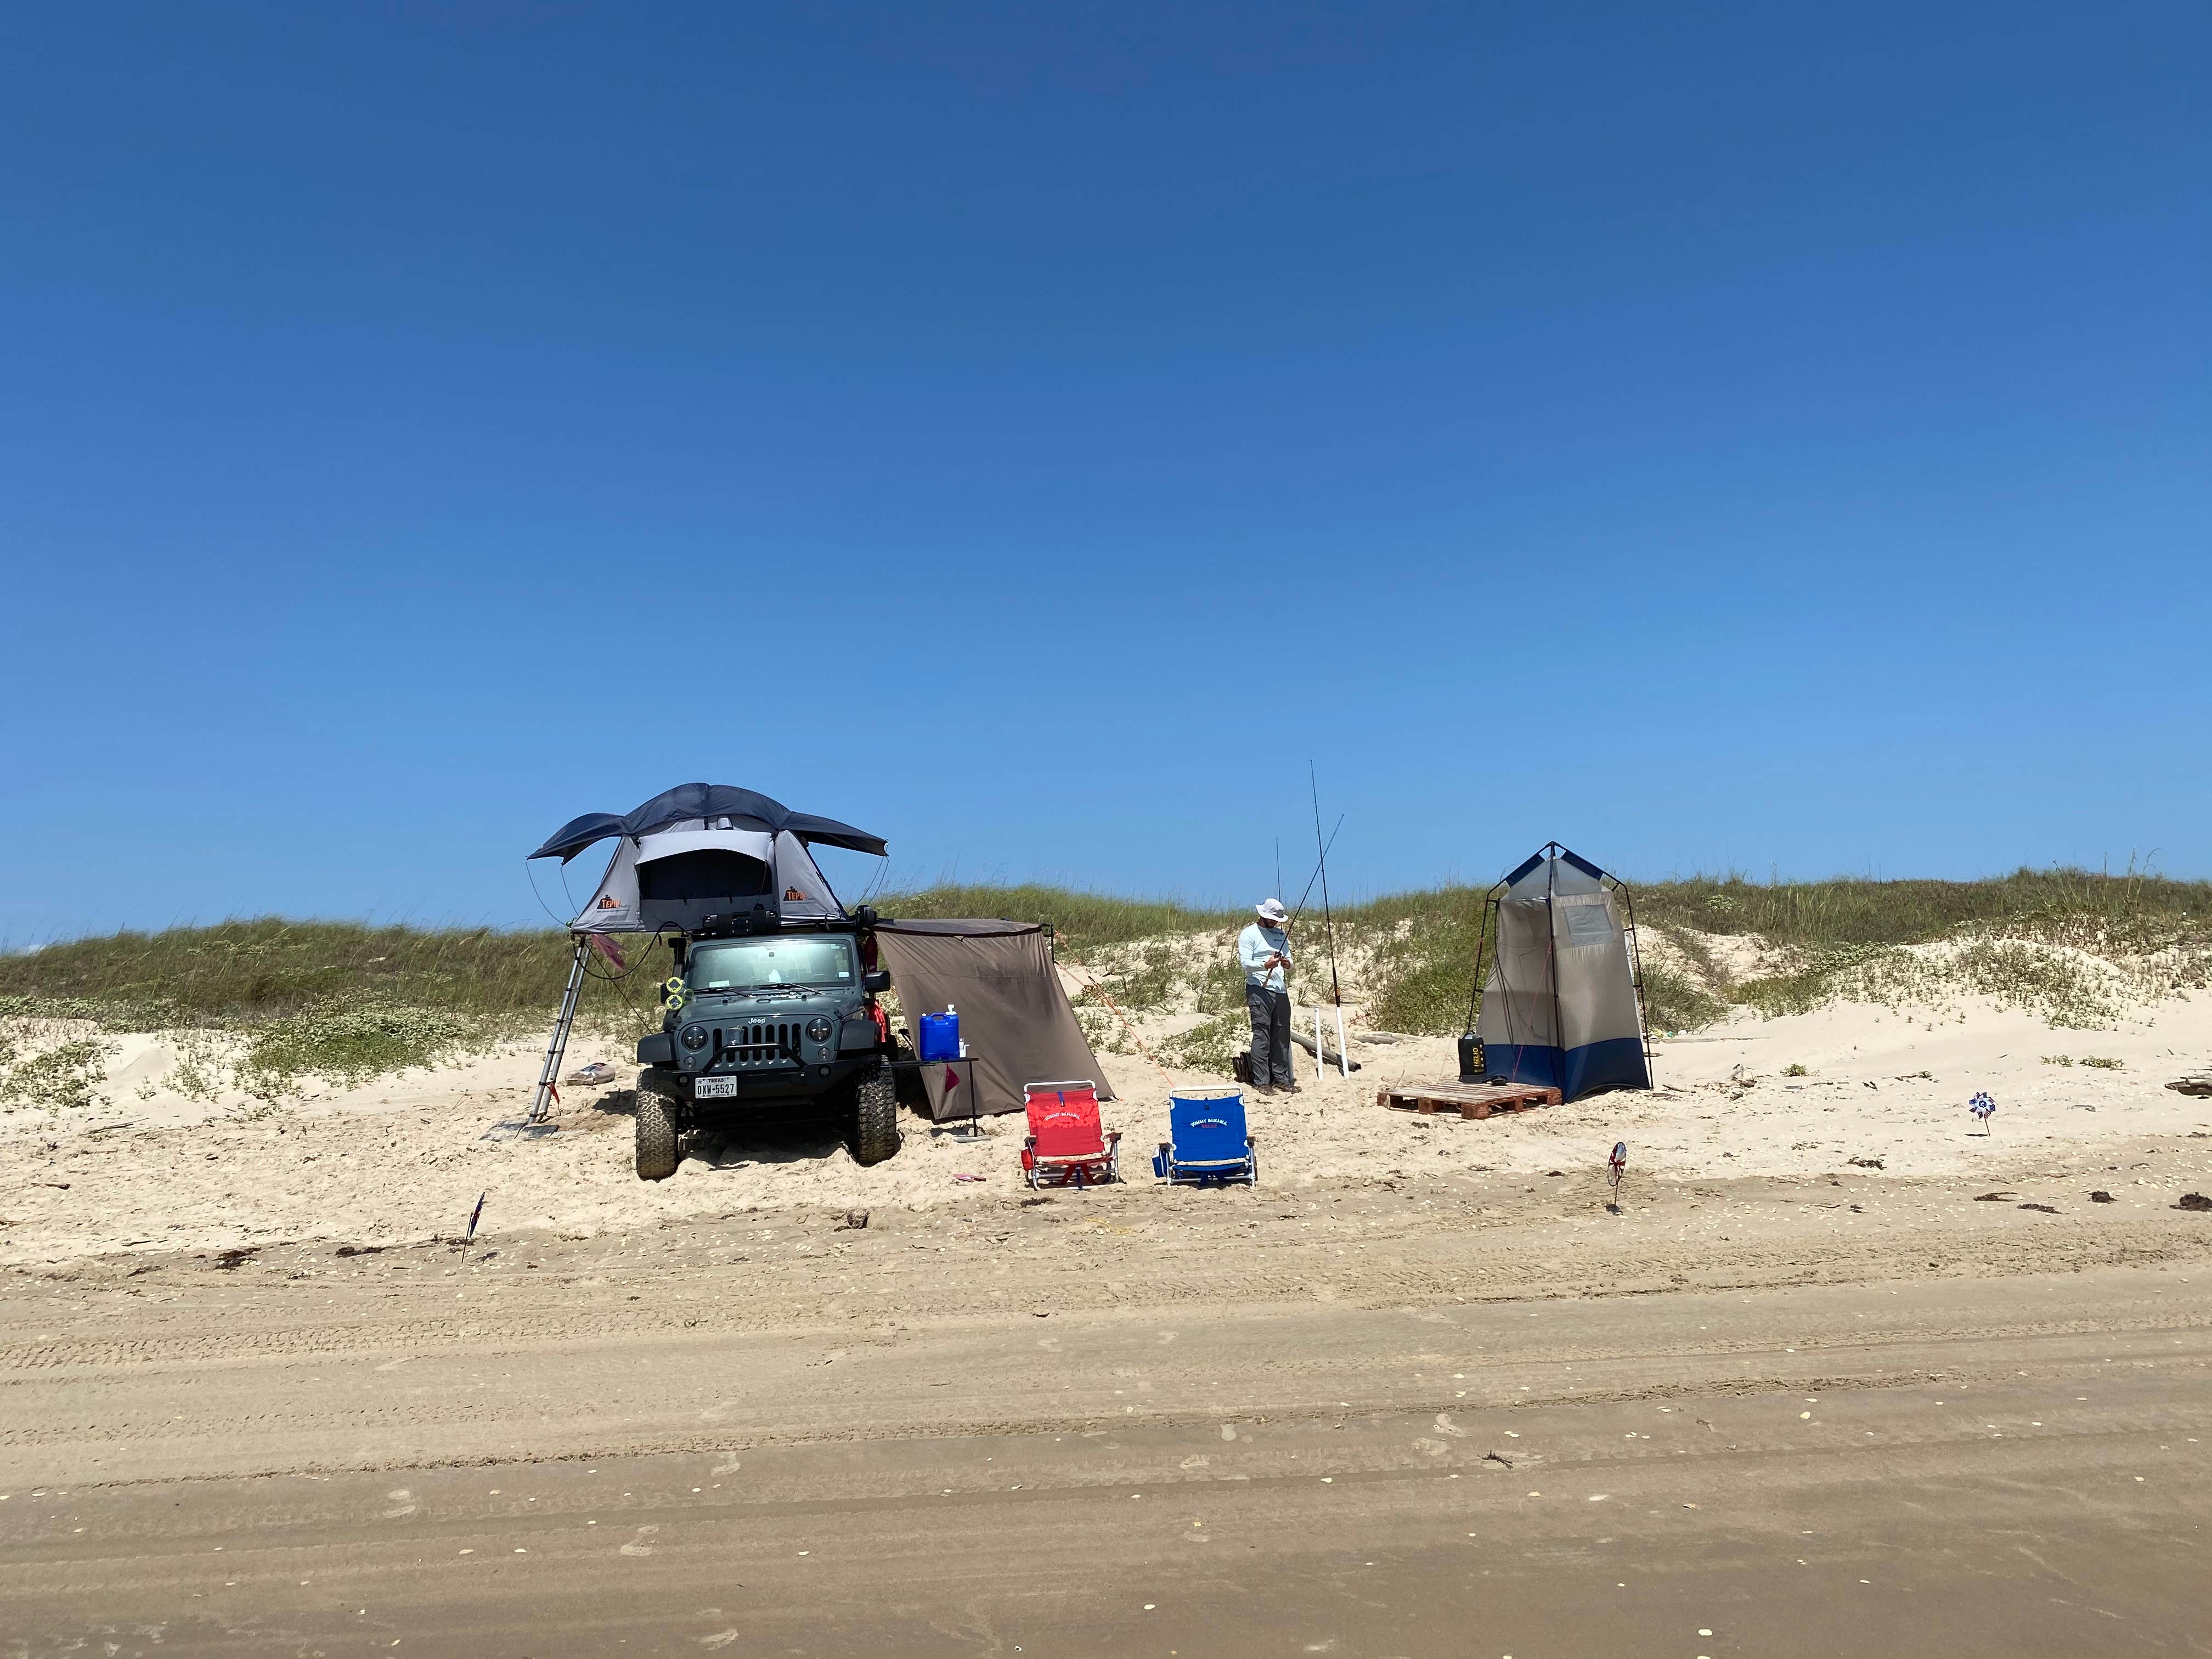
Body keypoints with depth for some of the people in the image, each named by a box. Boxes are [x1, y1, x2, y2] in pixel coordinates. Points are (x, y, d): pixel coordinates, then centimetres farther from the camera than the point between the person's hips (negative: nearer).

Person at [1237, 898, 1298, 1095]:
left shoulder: (1282, 934, 19)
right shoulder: (1249, 934, -1)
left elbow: (1289, 964, 19)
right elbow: (1245, 963, -10)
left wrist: (1287, 964, -5)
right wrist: (1265, 965, -27)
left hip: (1281, 990, 6)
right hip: (1259, 990, -6)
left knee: (1282, 1036, 5)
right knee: (1262, 1035, -7)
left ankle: (1282, 1078, 10)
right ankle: (1261, 1081, -4)